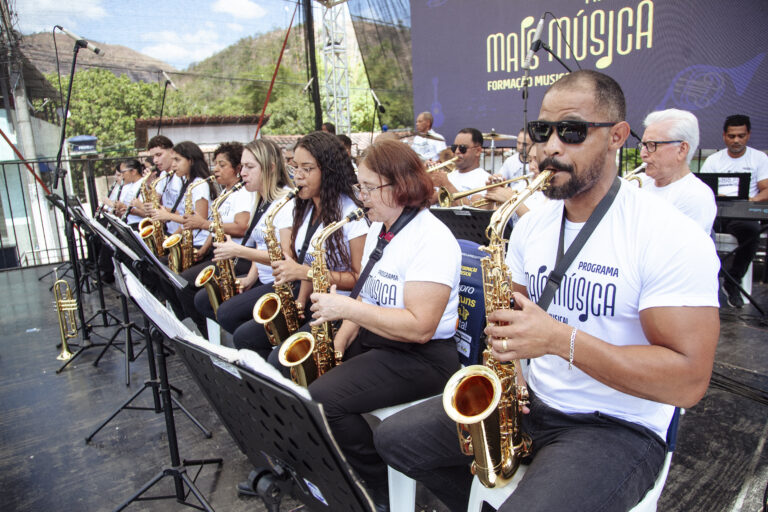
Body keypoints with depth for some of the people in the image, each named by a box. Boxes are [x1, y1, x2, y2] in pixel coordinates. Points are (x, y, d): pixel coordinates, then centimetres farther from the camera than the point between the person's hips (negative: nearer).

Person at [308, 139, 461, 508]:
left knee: (322, 399, -23)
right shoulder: (378, 229, 10)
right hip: (372, 339, 9)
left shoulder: (432, 239, -19)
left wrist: (348, 308, -25)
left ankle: (379, 490, 2)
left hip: (421, 357, -9)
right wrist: (339, 342, -1)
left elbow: (420, 328, -26)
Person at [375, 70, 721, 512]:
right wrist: (504, 344, -6)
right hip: (529, 402, 6)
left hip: (617, 428, -5)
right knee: (395, 438, 3)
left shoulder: (673, 237, -16)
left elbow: (688, 381, -21)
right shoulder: (533, 223, 4)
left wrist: (560, 338, -29)